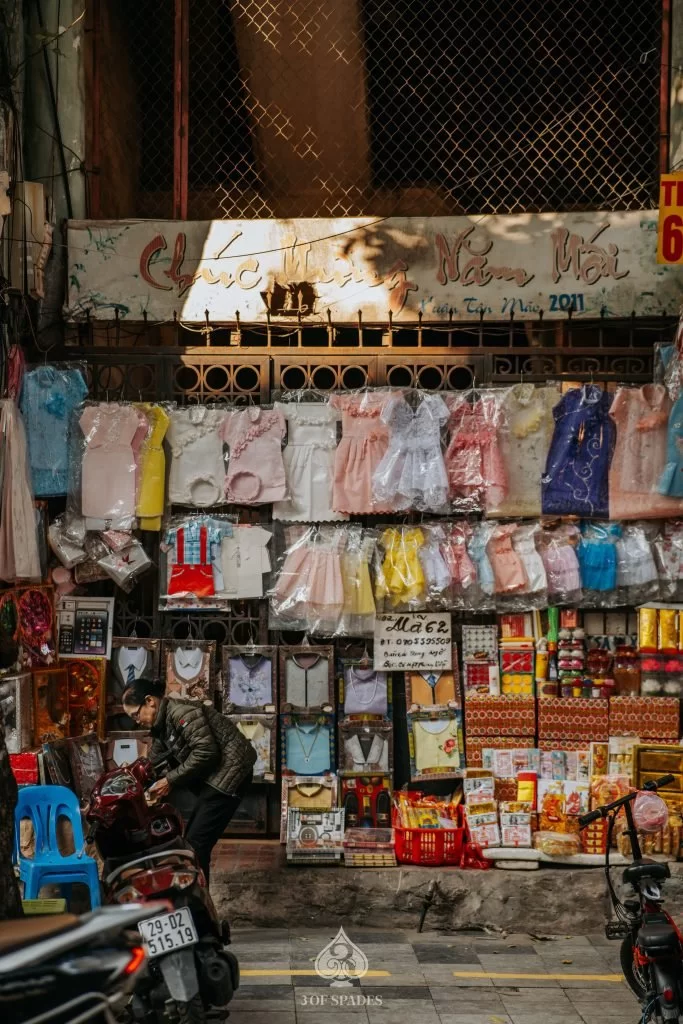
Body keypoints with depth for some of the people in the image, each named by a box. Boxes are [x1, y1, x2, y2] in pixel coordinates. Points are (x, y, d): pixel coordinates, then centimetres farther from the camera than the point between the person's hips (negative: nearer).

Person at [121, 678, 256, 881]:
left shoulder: (182, 713, -20)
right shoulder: (161, 725, 13)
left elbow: (205, 752, -26)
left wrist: (171, 780, -19)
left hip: (229, 771, -10)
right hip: (210, 775, 11)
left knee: (197, 841, -11)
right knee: (191, 838, 12)